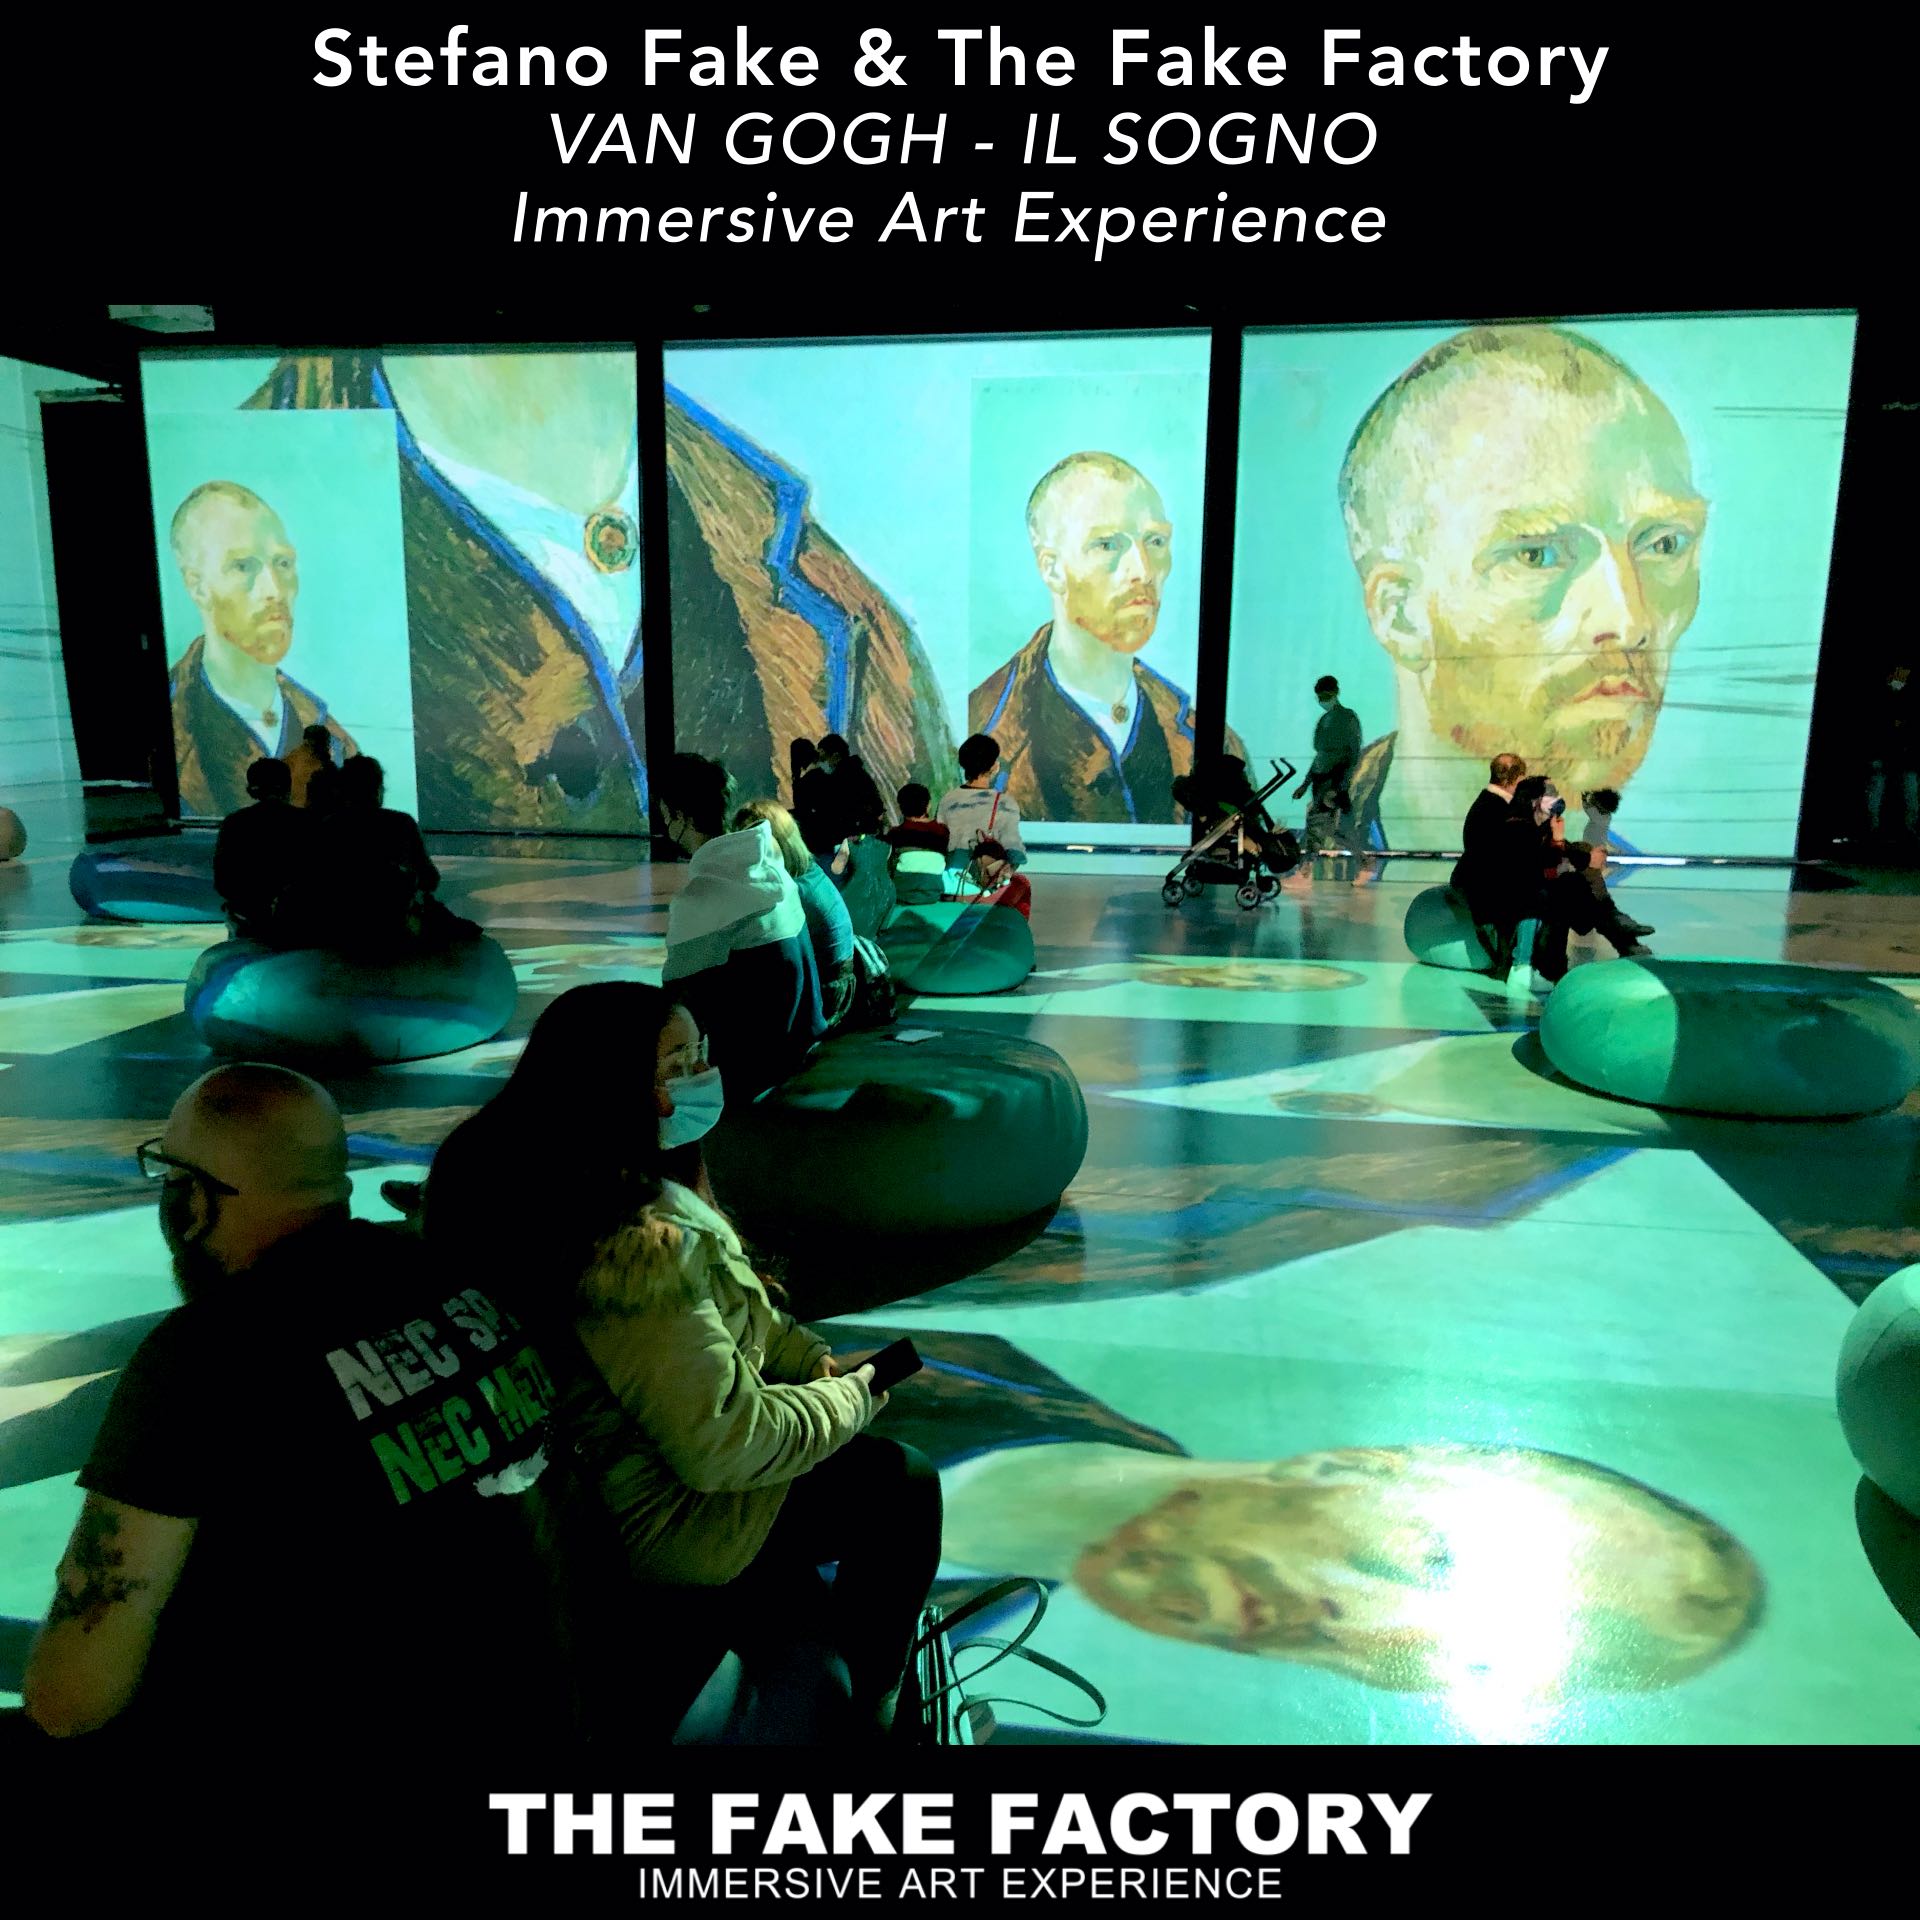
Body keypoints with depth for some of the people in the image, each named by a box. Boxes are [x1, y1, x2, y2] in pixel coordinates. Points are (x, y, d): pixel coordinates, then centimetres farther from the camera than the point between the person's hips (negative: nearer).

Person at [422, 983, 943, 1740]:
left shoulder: (553, 1182, -4)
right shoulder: (639, 1247, -35)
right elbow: (723, 1444, -30)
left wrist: (814, 1358, 1)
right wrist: (852, 1399, -14)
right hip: (663, 1517, -9)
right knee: (901, 1484, 3)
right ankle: (868, 1710, 26)